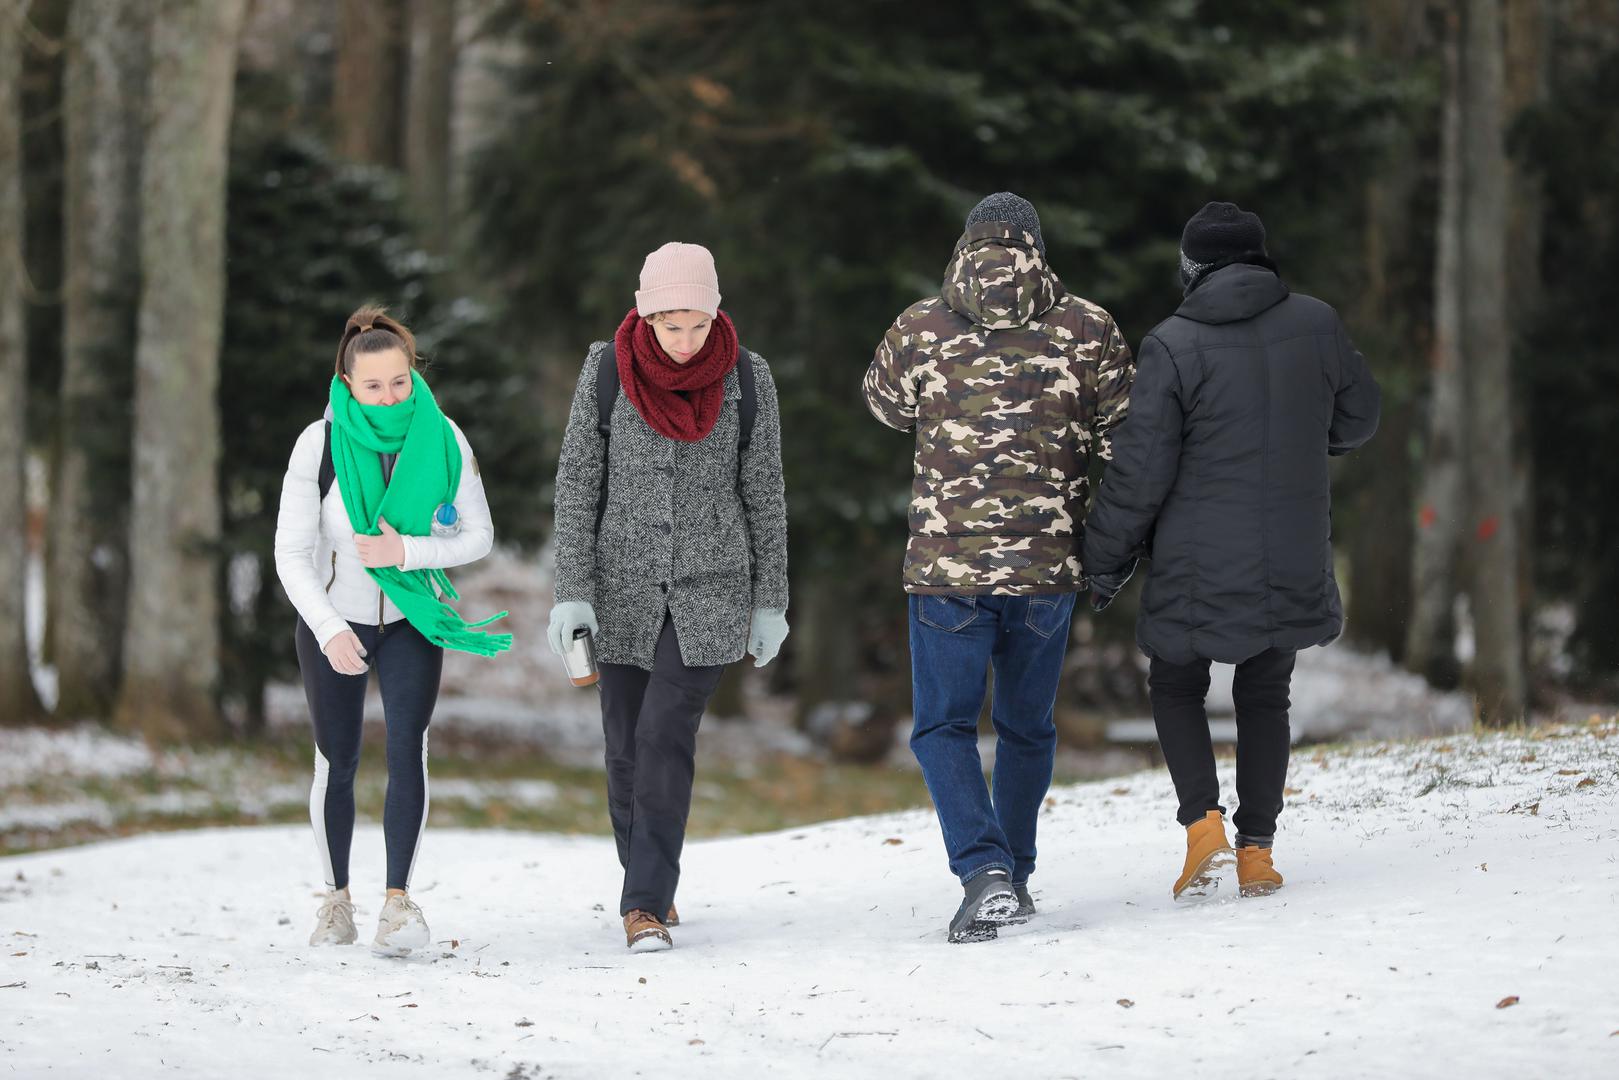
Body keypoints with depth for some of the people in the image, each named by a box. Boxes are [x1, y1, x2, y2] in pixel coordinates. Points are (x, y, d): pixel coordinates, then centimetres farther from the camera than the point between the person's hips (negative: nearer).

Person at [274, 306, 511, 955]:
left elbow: (479, 536, -8)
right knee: (338, 761, 8)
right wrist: (330, 632, -33)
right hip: (333, 617, 0)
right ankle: (337, 896, 25)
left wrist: (406, 551, -26)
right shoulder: (320, 445, -20)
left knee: (408, 745, -17)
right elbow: (291, 554, -19)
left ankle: (399, 896, -18)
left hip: (411, 615, 0)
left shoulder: (442, 440, -15)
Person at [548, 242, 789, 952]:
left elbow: (764, 494, 3)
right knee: (627, 747, 5)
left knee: (666, 734, -15)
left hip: (710, 588, -1)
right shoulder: (607, 370, -5)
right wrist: (572, 592, -8)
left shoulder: (745, 379, -4)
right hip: (624, 586, 1)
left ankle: (645, 905, -15)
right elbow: (577, 483, -2)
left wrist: (771, 601, 5)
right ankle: (654, 889, 25)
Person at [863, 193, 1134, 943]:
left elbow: (886, 404, 17)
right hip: (1049, 567, 2)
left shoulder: (921, 329, -3)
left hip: (947, 564, -2)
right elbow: (1125, 439, 3)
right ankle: (1016, 877, 26)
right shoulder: (1088, 330, -1)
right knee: (1027, 725, 18)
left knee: (944, 725, 6)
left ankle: (985, 872, -12)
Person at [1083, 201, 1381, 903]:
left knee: (1176, 687, 17)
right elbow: (1357, 418, 13)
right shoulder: (1317, 326, -3)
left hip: (1201, 570, -3)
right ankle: (1257, 851, 14)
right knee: (1265, 697, 20)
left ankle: (1204, 827, -2)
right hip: (1295, 568, 3)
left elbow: (1139, 473, -13)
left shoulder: (1173, 347, -14)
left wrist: (1104, 561, -1)